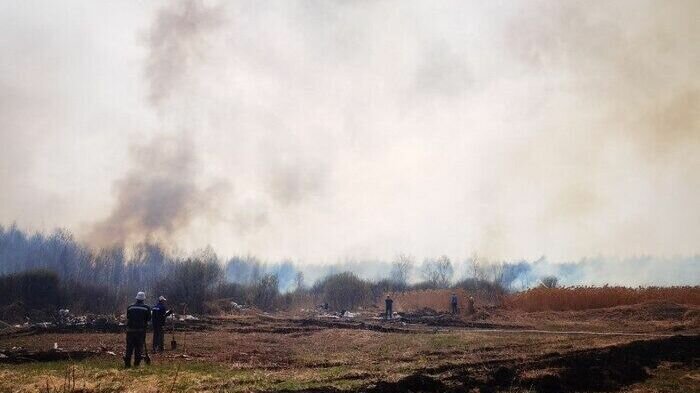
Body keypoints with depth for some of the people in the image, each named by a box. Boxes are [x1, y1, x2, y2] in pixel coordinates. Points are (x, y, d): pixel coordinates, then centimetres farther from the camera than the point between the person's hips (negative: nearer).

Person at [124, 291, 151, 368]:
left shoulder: (130, 307, 4)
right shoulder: (146, 308, -3)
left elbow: (127, 318, 11)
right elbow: (149, 319, 4)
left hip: (130, 330, 2)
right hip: (141, 330, -2)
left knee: (129, 347, 8)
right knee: (139, 347, 5)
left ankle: (127, 363, 7)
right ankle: (136, 364, 5)